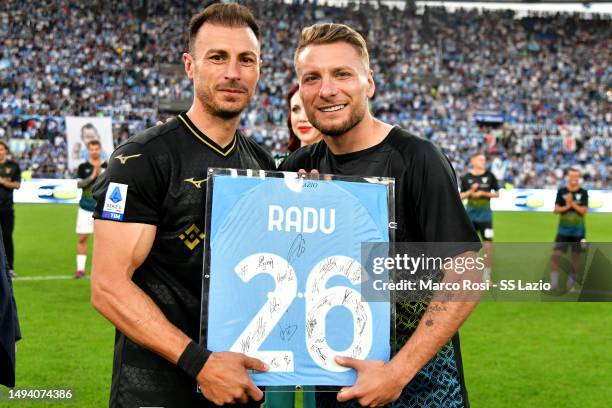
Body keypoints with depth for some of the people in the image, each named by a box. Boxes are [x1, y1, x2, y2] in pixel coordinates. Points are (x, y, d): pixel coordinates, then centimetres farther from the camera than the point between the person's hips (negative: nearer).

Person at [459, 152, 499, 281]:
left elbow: (497, 193, 3)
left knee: (487, 244, -5)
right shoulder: (466, 177, 1)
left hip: (485, 214, -1)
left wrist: (483, 193, -12)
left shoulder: (490, 176, -1)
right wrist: (470, 192, -14)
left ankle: (487, 275, 5)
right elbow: (461, 196, 5)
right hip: (470, 214, 1)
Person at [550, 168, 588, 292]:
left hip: (578, 230, 0)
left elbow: (584, 211, -8)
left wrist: (572, 203, -20)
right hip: (563, 229, 0)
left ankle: (571, 284, 17)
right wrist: (567, 206, -17)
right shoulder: (561, 191, 1)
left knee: (576, 257, 5)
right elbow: (556, 209, -2)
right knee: (556, 255, -10)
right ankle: (554, 283, -2)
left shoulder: (583, 193, -1)